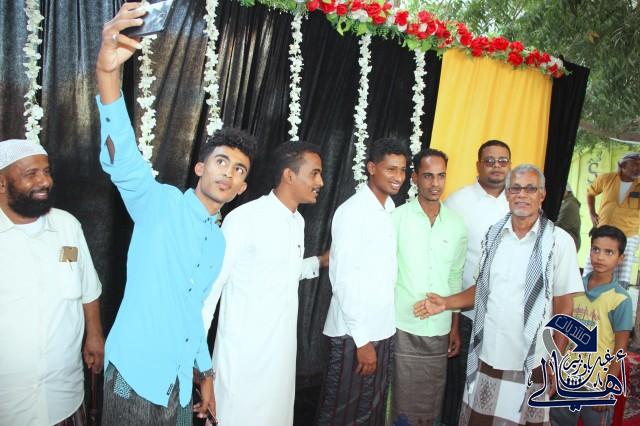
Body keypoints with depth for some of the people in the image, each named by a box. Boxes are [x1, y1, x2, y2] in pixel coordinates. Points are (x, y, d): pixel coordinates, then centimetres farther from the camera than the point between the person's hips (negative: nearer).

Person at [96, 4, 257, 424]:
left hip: (180, 383, 6)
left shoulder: (219, 241, 9)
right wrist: (108, 73, -45)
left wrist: (206, 372, 20)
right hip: (135, 375, -6)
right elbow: (123, 162, -30)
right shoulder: (160, 203, -9)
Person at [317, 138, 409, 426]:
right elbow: (343, 280, -16)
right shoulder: (352, 211, -14)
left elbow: (385, 273, 10)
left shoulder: (390, 209, 9)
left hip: (383, 330, 7)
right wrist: (362, 339, -16)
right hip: (353, 335, -7)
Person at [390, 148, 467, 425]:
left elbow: (455, 278, 11)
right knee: (403, 403, 6)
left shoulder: (457, 225, 5)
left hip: (440, 330, 4)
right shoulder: (397, 218, -8)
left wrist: (455, 327, 11)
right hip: (403, 327, -3)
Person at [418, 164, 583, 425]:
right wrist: (446, 303, 0)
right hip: (486, 357, 3)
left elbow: (563, 308, -4)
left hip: (530, 364, -3)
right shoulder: (494, 235, 4)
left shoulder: (558, 241, -8)